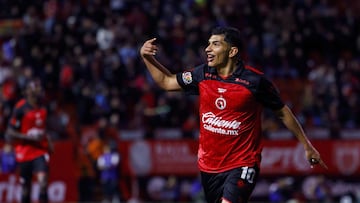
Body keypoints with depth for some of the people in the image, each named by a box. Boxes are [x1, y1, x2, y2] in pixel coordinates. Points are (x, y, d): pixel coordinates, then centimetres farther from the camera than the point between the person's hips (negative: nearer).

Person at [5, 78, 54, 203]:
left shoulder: (43, 109, 9)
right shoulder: (20, 108, -11)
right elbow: (9, 134, -10)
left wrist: (48, 141, 13)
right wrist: (29, 137, -18)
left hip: (40, 151, 4)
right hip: (24, 154, -4)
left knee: (43, 181, -16)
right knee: (26, 188, 6)